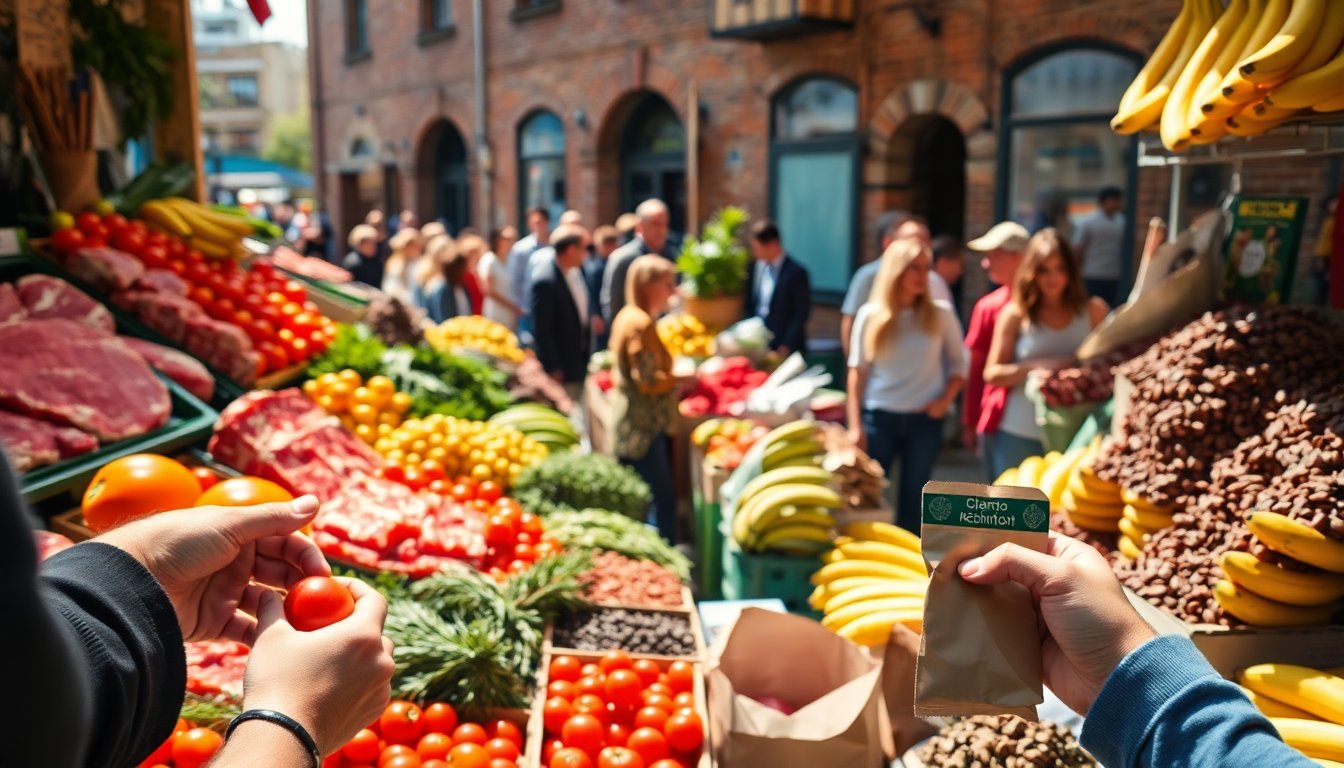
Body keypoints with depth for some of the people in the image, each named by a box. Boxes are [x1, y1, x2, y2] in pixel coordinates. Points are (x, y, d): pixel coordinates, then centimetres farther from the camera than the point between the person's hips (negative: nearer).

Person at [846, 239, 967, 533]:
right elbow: (857, 371, 1)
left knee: (913, 498, 9)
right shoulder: (870, 315, -4)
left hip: (925, 419, 1)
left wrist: (945, 400, -7)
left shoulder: (940, 314, -2)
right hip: (878, 417, -1)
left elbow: (959, 361, 8)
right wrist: (855, 425, -2)